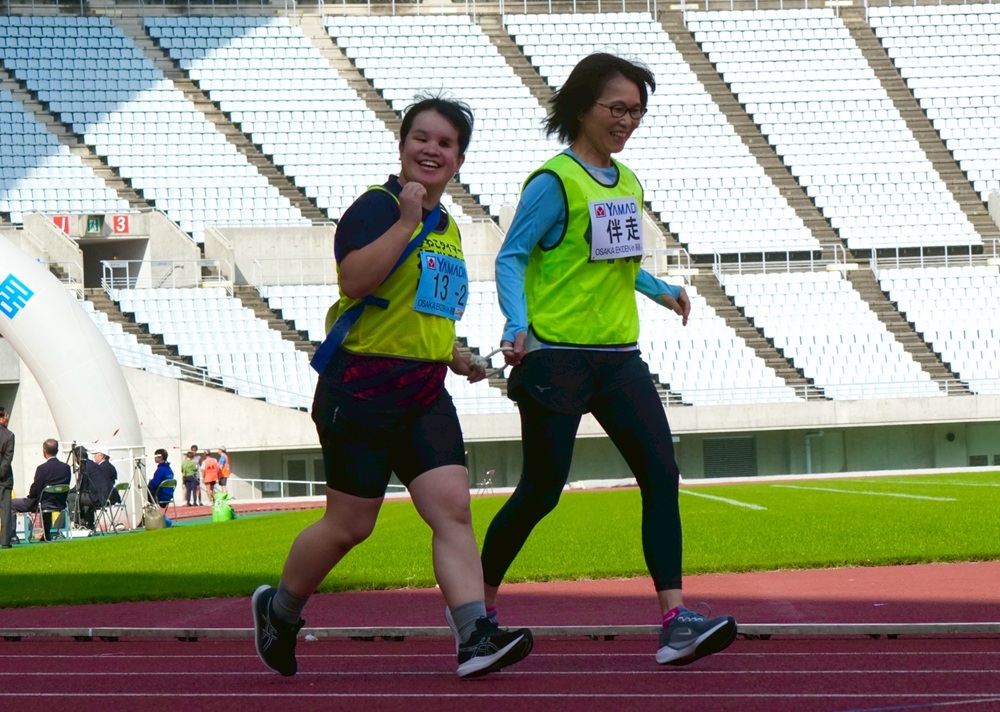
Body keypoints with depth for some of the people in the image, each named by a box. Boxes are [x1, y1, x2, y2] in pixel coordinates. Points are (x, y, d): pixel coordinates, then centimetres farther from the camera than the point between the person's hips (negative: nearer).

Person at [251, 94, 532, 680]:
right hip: (362, 387, -7)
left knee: (453, 508, -10)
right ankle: (279, 609, 26)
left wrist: (453, 356, 18)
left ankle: (476, 637, -18)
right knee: (350, 524, 2)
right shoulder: (377, 207, -9)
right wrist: (405, 222, -27)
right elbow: (354, 281, -27)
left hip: (424, 395, 7)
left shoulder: (446, 227, 17)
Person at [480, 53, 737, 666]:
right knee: (542, 490, 0)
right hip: (556, 358, -7)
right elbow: (511, 259, -11)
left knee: (662, 475, -8)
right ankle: (479, 604, 20)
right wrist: (517, 326, -24)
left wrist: (661, 290, 20)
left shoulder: (628, 184, 13)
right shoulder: (555, 182, -9)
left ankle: (675, 620, -13)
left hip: (618, 357, 7)